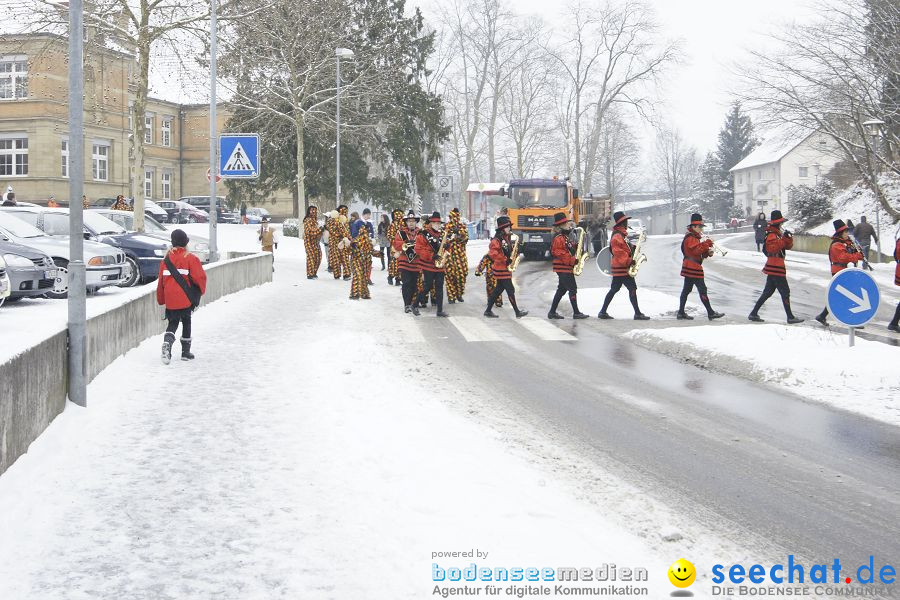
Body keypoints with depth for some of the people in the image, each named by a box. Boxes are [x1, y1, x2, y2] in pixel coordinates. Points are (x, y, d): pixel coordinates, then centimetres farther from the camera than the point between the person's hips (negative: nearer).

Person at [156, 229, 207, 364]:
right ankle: (185, 352, 18)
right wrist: (201, 291, 10)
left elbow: (161, 281, 8)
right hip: (186, 299, -3)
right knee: (186, 323, 14)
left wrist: (161, 300, 16)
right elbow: (199, 277, -11)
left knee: (172, 323, 12)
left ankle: (167, 343, -17)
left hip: (170, 300, 3)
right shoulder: (191, 259, -7)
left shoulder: (166, 259, 5)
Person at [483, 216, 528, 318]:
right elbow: (492, 253, -25)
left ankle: (488, 311, 18)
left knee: (499, 289, 13)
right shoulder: (497, 240, -17)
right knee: (510, 290, -6)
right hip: (501, 269, -10)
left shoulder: (506, 238, 13)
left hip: (505, 268, 10)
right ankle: (517, 312, 0)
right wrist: (505, 260, -23)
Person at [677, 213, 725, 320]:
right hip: (693, 268, -11)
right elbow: (696, 250, -27)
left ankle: (681, 313, 13)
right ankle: (710, 313, -10)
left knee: (686, 290, 11)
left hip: (689, 268, 11)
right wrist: (706, 244, -25)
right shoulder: (690, 238, -12)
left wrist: (707, 253, 2)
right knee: (702, 289, -10)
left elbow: (700, 253, 20)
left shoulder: (695, 237, 21)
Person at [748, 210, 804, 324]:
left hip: (773, 268, 10)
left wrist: (789, 238, -3)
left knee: (768, 292, 12)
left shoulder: (778, 234, 18)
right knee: (785, 291, -6)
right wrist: (783, 238, -30)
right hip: (776, 268, -10)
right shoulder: (772, 235, -14)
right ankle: (790, 317, -2)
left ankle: (753, 313, 13)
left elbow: (788, 246, 15)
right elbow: (772, 248, -30)